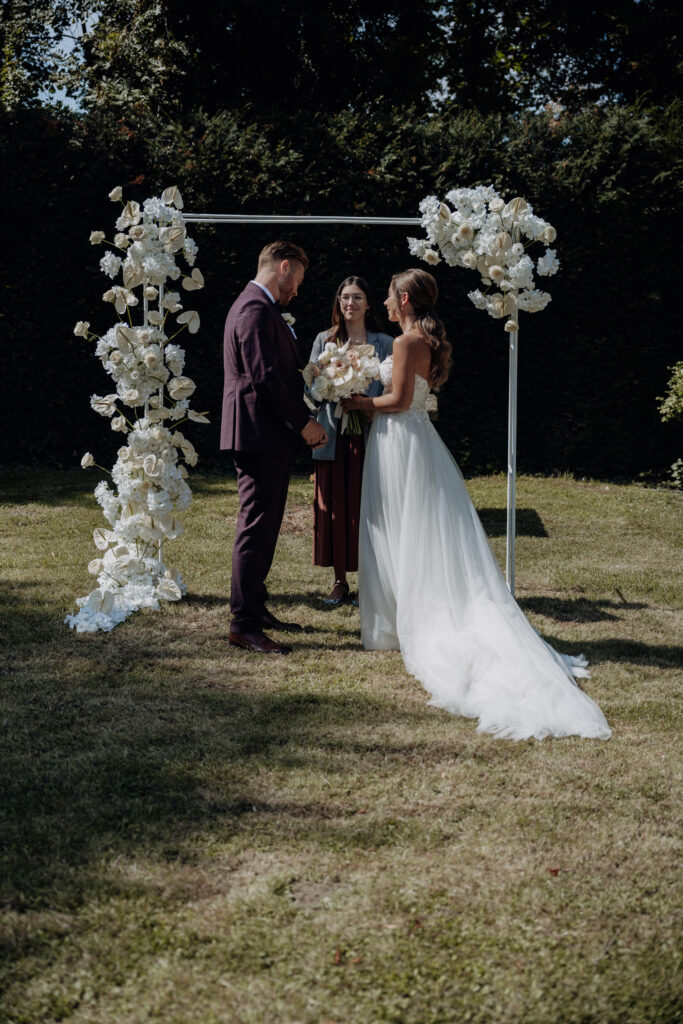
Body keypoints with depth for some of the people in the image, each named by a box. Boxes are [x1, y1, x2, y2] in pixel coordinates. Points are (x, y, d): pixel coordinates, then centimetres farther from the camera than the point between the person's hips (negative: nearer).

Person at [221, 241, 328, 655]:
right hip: (260, 434, -11)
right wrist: (304, 421, -15)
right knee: (257, 527, -10)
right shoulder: (257, 309, -14)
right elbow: (265, 376, -21)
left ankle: (255, 608, 26)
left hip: (267, 435, 11)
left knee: (263, 526, 16)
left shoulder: (259, 306, 20)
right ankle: (244, 624, -7)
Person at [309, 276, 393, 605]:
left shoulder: (384, 344, 8)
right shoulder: (324, 340, 11)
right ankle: (340, 581, 11)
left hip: (369, 437, -1)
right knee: (333, 507, 2)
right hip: (333, 436, 1)